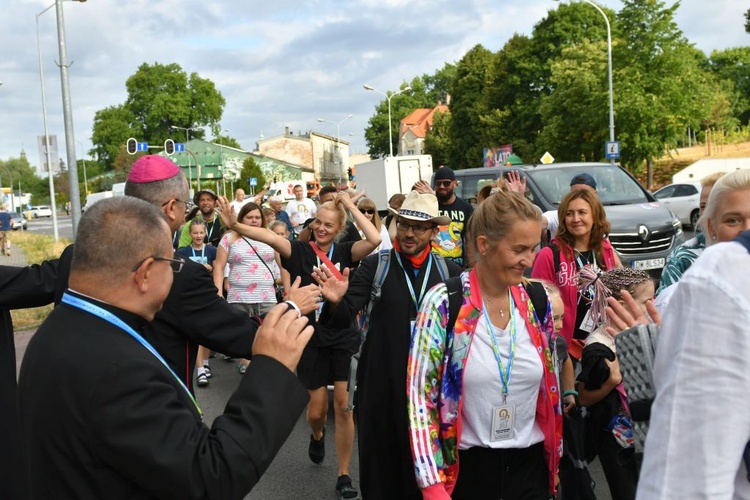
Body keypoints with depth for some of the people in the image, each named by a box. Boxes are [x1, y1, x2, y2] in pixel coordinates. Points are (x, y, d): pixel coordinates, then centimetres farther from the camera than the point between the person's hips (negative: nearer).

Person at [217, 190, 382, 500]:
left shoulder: (345, 251, -2)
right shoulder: (299, 251, -5)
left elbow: (375, 239, -20)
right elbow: (269, 237, -23)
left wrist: (350, 205, -13)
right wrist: (235, 225, -39)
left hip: (344, 337, 0)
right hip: (311, 338, 0)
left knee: (343, 405, -2)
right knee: (317, 409, 8)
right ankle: (317, 435, 47)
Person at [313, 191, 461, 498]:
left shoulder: (451, 273, 0)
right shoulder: (374, 266, -5)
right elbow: (343, 318, -12)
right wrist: (336, 301, -33)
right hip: (382, 384, -1)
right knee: (381, 461, 14)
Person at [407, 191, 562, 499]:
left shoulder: (537, 299, -3)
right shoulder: (443, 302, -15)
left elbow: (550, 385, 8)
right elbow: (420, 394, -13)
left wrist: (555, 458, 13)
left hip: (529, 462, 3)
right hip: (466, 466, -3)